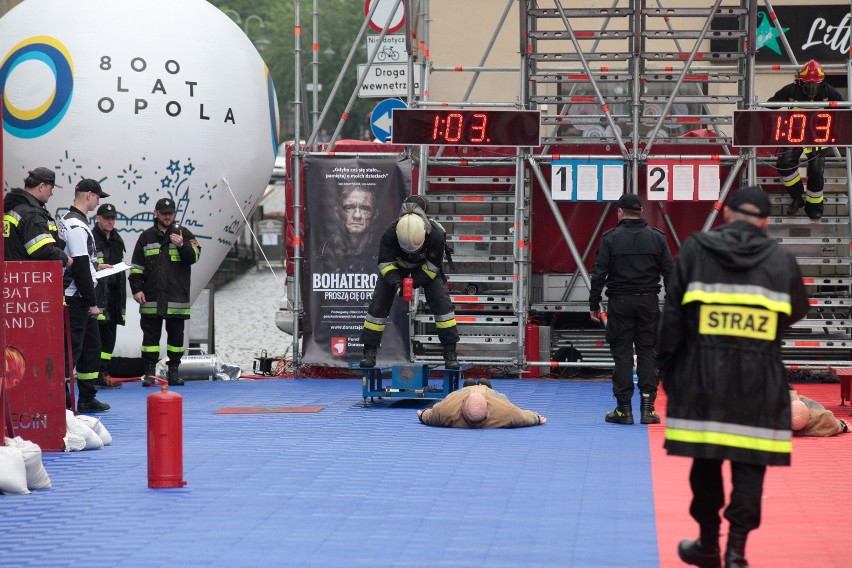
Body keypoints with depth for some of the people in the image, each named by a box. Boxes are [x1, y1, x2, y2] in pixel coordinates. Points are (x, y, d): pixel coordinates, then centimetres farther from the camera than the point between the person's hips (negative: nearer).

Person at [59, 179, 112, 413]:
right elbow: (79, 267, -21)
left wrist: (94, 266, 24)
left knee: (91, 345, 15)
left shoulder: (70, 221, 15)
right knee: (72, 348, -9)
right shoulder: (76, 225, -17)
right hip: (76, 299, -11)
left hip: (80, 299, 11)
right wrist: (92, 303, -18)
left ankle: (87, 399, 22)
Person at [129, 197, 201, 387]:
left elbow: (194, 257, -2)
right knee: (150, 334, 2)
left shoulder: (183, 234, 7)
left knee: (176, 334, 5)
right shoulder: (146, 237, 10)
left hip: (177, 298, 0)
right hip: (151, 298, 0)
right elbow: (136, 266, 9)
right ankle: (149, 372, 6)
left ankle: (173, 371, 13)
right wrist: (136, 289, 1)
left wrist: (182, 245, -19)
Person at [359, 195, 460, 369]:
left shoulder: (436, 234, -37)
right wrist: (395, 281, -40)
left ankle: (450, 353, -7)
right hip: (397, 265, 1)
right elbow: (384, 262, -25)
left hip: (426, 266, 0)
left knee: (441, 301, -13)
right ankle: (369, 351, 1)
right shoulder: (390, 233, -36)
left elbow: (434, 265, -22)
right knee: (379, 302, -7)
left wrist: (417, 281, -30)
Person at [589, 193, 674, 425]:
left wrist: (594, 304, 2)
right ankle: (647, 408, 3)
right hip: (649, 302, 2)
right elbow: (670, 272, 4)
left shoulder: (611, 238, -3)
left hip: (620, 303, -2)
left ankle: (624, 409, 2)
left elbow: (599, 273, -5)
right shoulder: (656, 237, 4)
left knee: (622, 354, 2)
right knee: (647, 352, 7)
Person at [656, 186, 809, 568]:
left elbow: (673, 314, -1)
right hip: (760, 379, 0)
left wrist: (667, 368, 7)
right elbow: (797, 312, 13)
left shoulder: (695, 250, -1)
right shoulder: (782, 259, 0)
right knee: (750, 466, 4)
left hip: (705, 375, 0)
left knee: (706, 458, 13)